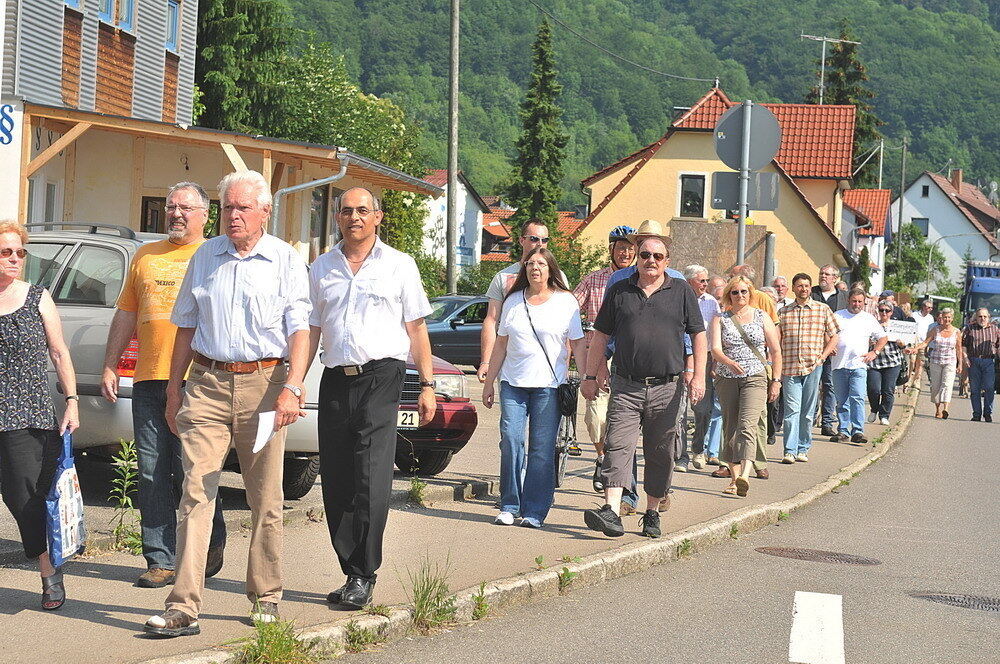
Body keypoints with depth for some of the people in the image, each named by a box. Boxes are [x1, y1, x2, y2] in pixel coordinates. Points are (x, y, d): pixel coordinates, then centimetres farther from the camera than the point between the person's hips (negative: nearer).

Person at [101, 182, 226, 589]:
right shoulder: (145, 257, 19)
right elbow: (126, 315, 23)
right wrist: (110, 367, 16)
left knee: (191, 472, -5)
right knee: (152, 474, 1)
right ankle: (161, 560, 5)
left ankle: (210, 550, 14)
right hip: (148, 379, 4)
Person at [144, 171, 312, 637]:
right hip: (207, 384, 2)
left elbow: (299, 330, -3)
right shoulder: (205, 257, 13)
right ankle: (184, 607, -10)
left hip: (263, 384, -2)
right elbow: (186, 327, 18)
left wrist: (292, 388, -16)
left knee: (265, 499, 6)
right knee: (196, 493, -7)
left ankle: (265, 597, 20)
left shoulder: (286, 261, 4)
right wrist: (174, 390, 14)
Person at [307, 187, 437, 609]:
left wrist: (427, 385, 2)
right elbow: (310, 331, 17)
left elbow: (416, 329, 8)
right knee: (336, 484, 3)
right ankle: (353, 574, 11)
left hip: (381, 377, -4)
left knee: (371, 481, -12)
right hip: (335, 381, 4)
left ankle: (363, 577, -9)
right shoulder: (321, 269, 16)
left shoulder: (398, 265, 8)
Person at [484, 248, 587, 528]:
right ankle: (509, 506, 3)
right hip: (513, 383, 3)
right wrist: (489, 382, 15)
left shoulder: (566, 302, 4)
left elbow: (578, 344, 4)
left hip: (548, 386, -3)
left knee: (542, 448, -4)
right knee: (510, 441, -6)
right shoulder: (513, 301, 13)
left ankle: (534, 511, 1)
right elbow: (501, 344, 17)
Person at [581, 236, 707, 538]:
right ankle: (611, 512, -21)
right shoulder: (619, 292, 9)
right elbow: (600, 336, 13)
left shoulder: (681, 291, 7)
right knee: (618, 446, -12)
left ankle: (652, 514, 18)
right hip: (626, 387, 0)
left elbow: (698, 335, 7)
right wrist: (590, 376, 9)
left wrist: (699, 376, -3)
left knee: (660, 454, 7)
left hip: (666, 389, 0)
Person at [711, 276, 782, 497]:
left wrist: (776, 381, 6)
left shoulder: (762, 317, 8)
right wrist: (729, 363, -28)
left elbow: (776, 351, 12)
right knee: (730, 428, 4)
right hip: (726, 379, 2)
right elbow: (715, 348, -8)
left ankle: (744, 476, -34)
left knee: (747, 425, -19)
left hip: (756, 378, -2)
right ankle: (734, 477, 10)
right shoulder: (720, 319, 7)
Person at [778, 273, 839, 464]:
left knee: (808, 412, 5)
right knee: (791, 410, -8)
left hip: (813, 368, 0)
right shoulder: (783, 312, 10)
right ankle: (790, 451, -10)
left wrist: (822, 357, -1)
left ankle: (803, 449, 14)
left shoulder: (823, 310, 8)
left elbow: (834, 336, 11)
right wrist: (777, 367, 2)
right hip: (789, 368, 0)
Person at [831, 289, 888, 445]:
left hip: (859, 366, -1)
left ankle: (858, 431, -15)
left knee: (857, 398, -13)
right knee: (841, 401, 4)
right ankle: (843, 431, 11)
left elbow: (883, 337, 22)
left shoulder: (869, 319, 15)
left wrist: (874, 352, 8)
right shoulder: (837, 315, 12)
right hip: (839, 366, 1)